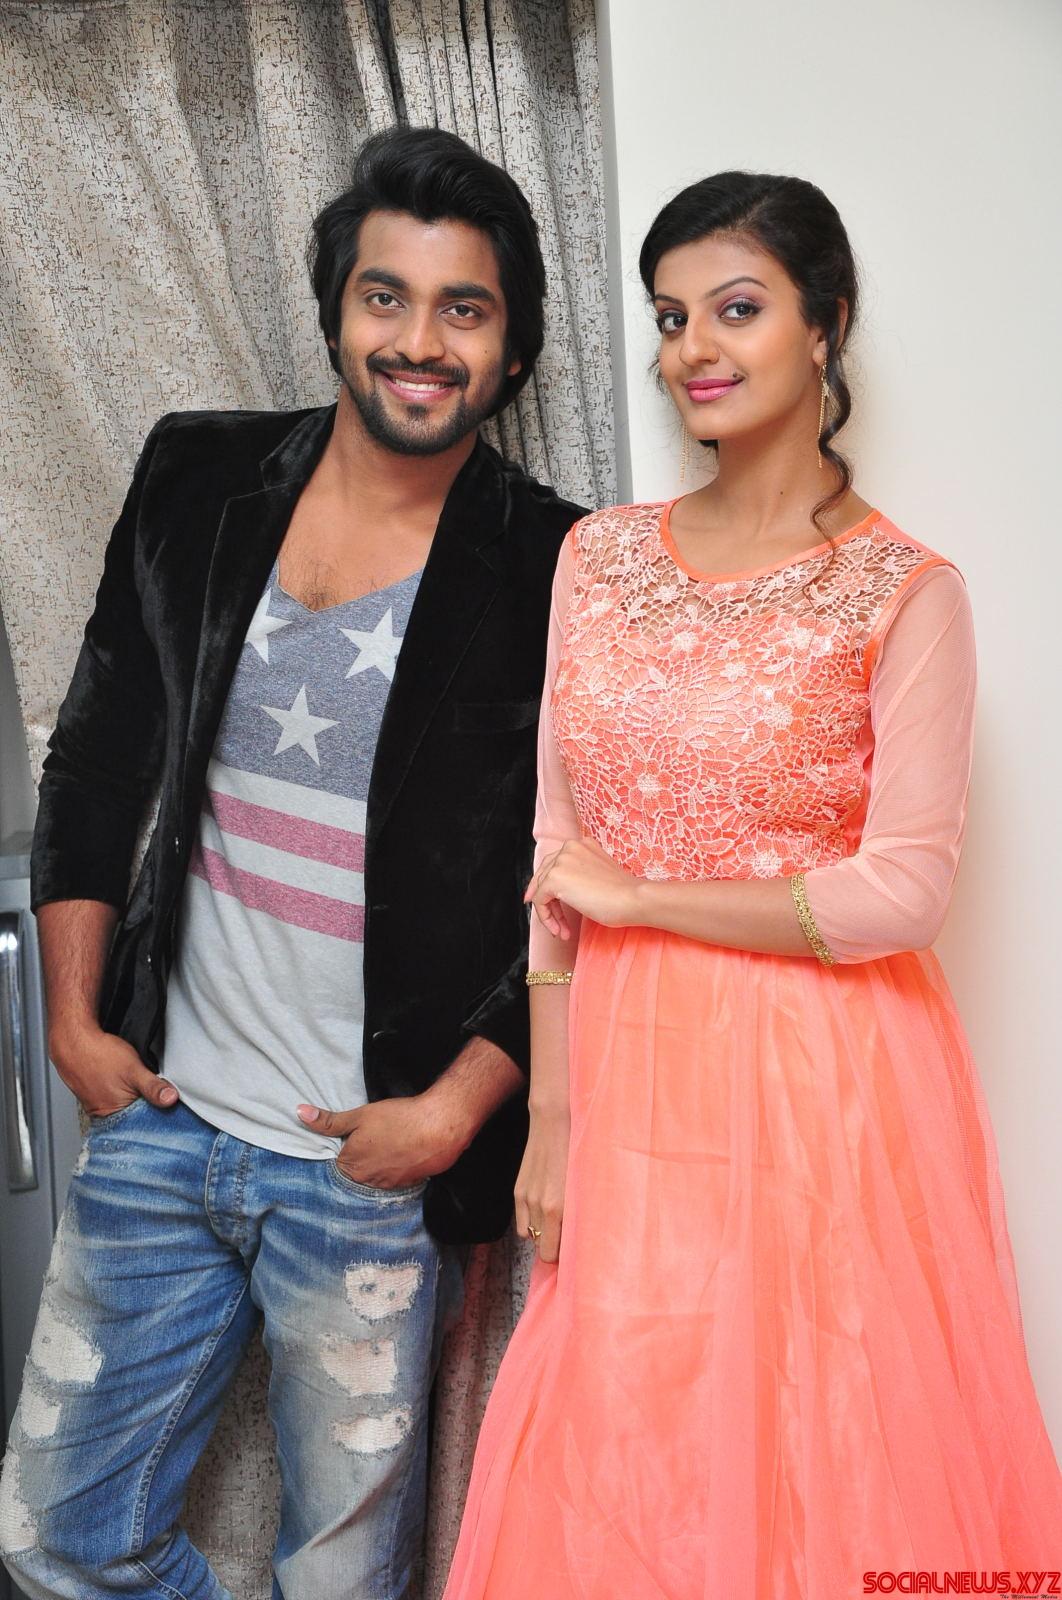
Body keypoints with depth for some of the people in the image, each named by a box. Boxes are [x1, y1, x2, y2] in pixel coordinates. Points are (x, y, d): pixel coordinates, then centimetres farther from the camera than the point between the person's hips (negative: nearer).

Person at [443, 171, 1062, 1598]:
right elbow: (557, 853, 4)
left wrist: (636, 894, -8)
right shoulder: (599, 558, 4)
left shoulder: (905, 594, -8)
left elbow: (904, 893, -13)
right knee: (618, 1478, 14)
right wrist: (552, 1112, 3)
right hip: (634, 1077, 4)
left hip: (826, 1089, -3)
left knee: (823, 1462, 11)